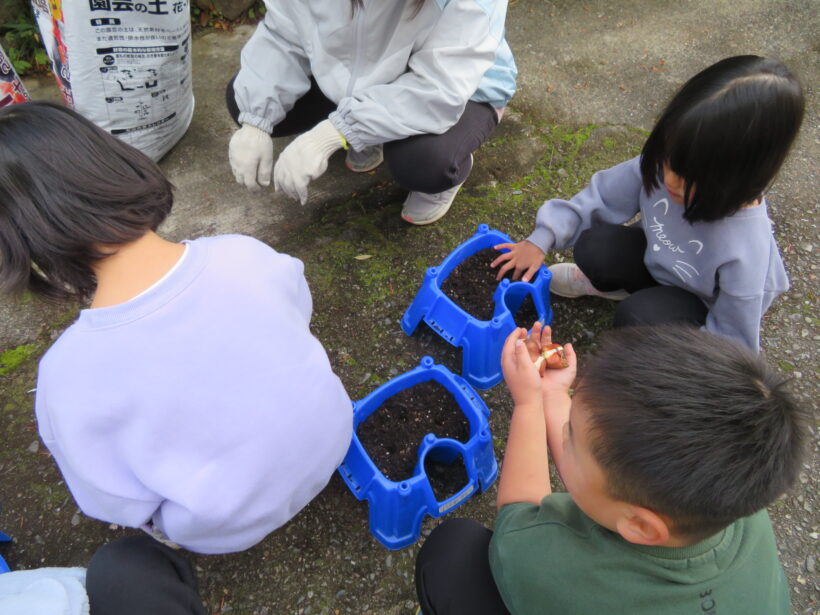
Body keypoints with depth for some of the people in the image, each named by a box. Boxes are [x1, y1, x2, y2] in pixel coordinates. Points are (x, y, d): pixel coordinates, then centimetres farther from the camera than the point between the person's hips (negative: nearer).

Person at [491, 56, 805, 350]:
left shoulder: (745, 254, -38)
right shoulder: (662, 166, -27)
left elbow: (732, 343, -26)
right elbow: (603, 196, -12)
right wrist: (542, 239, -17)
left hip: (705, 309, -4)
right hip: (660, 263, 4)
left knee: (638, 316, -32)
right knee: (594, 246, -21)